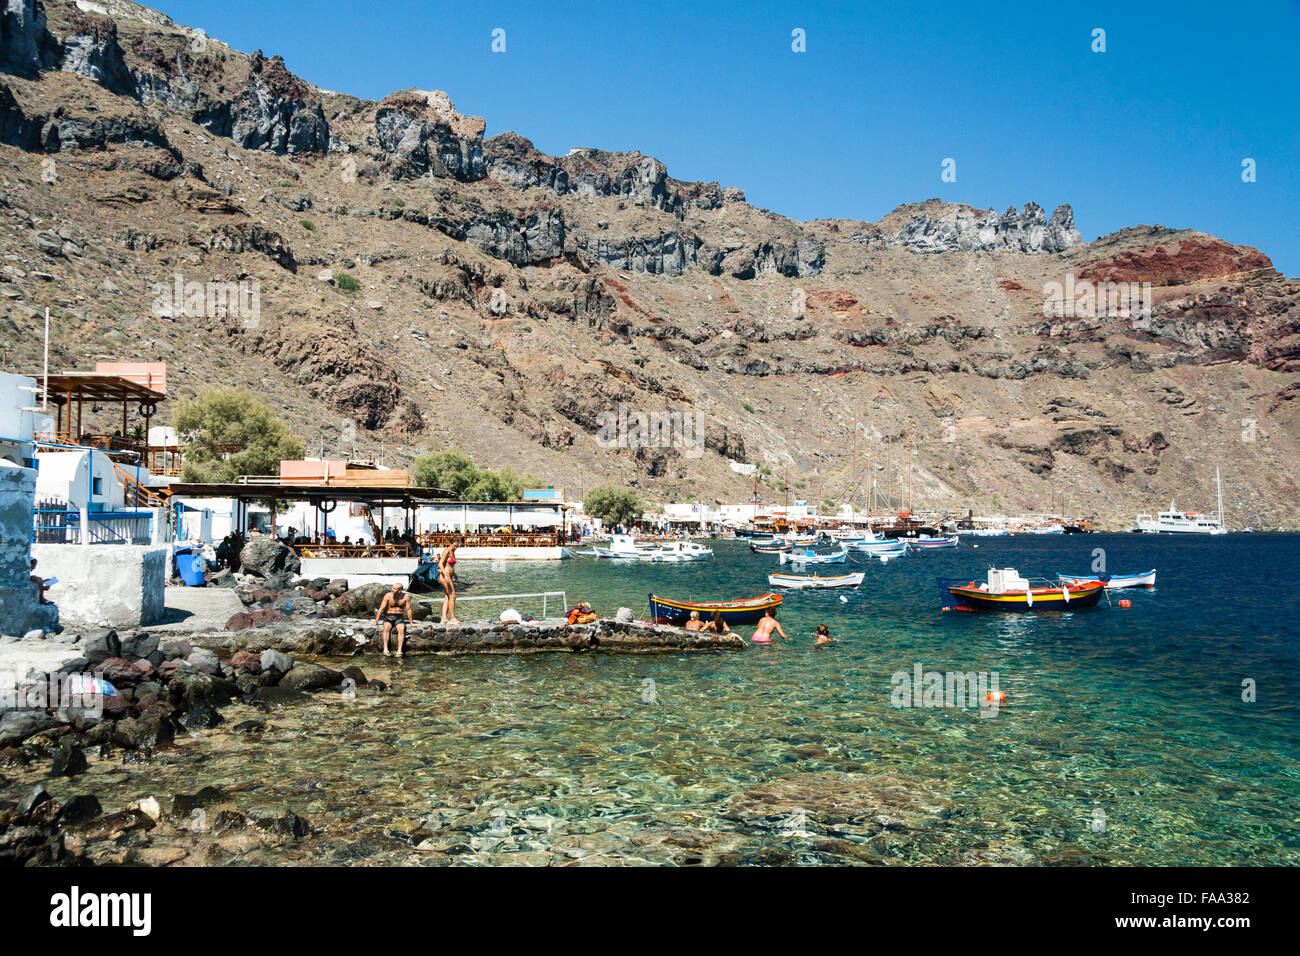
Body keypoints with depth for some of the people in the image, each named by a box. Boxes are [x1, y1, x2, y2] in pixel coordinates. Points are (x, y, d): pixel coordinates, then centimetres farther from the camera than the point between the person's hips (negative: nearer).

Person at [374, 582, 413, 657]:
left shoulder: (406, 596, -7)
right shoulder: (388, 596, -7)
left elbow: (408, 610, -2)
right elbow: (381, 608, -6)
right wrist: (376, 621, -13)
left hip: (399, 618, 0)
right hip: (388, 617, 0)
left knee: (401, 629, -32)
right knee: (386, 628, -33)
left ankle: (399, 650, -40)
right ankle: (385, 649, -40)